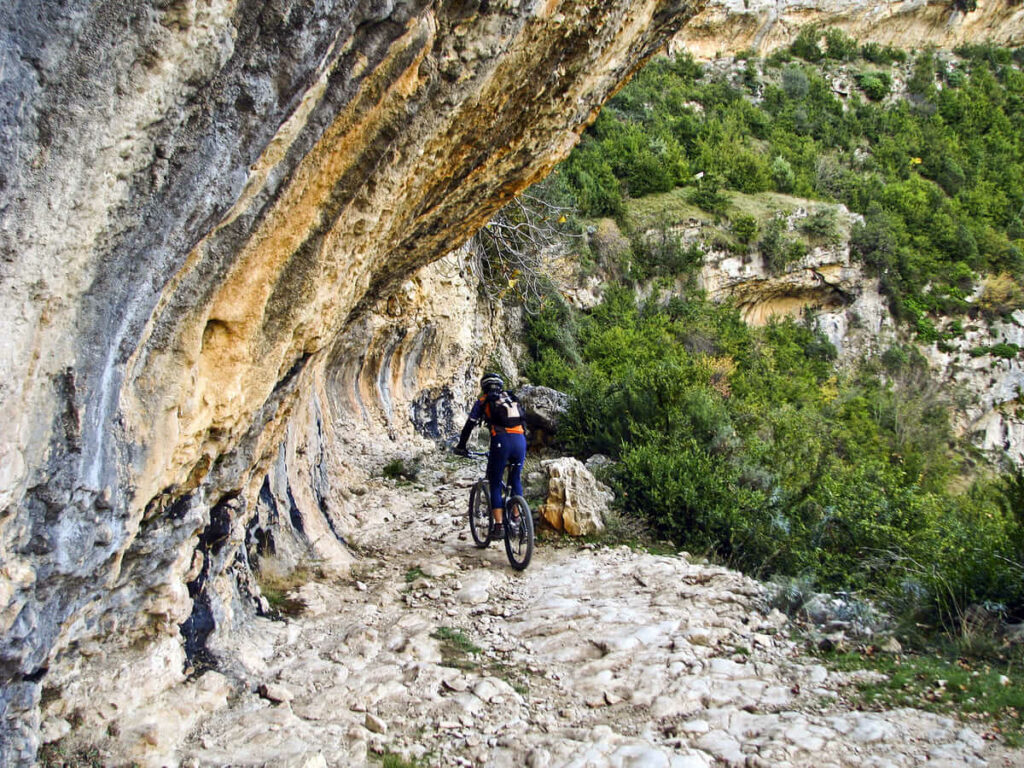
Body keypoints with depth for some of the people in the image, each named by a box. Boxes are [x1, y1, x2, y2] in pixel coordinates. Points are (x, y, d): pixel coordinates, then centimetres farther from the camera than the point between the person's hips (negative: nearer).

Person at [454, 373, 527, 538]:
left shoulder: (483, 401, 16)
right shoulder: (513, 399, 27)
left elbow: (469, 425, 16)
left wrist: (461, 447, 26)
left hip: (501, 441, -4)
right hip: (520, 440, 4)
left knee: (495, 485, 7)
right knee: (516, 481, 21)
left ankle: (499, 526, 2)